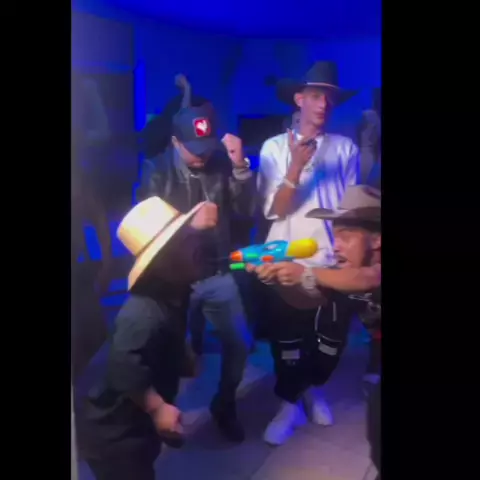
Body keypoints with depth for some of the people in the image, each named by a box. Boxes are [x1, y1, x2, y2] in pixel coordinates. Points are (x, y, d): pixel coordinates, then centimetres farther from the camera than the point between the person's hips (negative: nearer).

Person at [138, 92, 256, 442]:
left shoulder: (222, 163, -2)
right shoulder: (158, 172, -5)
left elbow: (247, 211, -7)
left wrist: (241, 167, -18)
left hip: (218, 274, 2)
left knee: (240, 343, 5)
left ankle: (224, 405, 31)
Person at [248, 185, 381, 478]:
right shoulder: (347, 271, -6)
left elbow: (367, 280, -46)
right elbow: (305, 299, -8)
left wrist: (307, 274, -52)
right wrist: (280, 280, -27)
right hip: (379, 368, 5)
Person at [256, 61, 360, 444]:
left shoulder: (346, 149, 3)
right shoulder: (275, 147, -2)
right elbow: (272, 211, -11)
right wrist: (295, 168, -23)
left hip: (334, 263, 2)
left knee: (333, 338, 13)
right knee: (286, 340, 7)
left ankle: (314, 389, 42)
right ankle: (289, 403, 32)